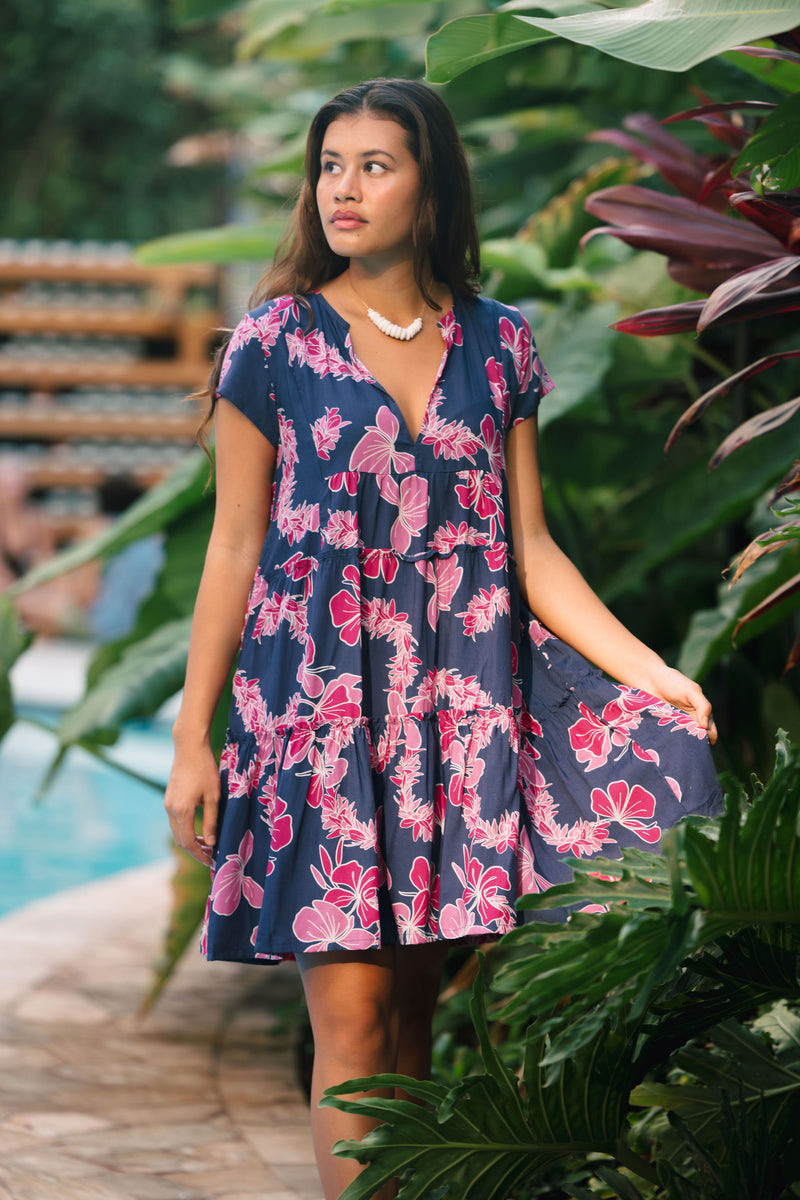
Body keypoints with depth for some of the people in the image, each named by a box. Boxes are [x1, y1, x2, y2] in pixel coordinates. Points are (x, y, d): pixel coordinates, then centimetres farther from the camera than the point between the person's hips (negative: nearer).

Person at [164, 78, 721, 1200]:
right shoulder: (277, 342, 1)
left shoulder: (497, 344, 8)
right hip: (319, 698, -2)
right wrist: (192, 740, 0)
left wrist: (650, 671, -3)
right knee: (352, 1009, -5)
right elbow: (236, 546, 2)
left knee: (415, 1005, 5)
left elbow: (528, 547, 8)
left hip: (462, 706, 2)